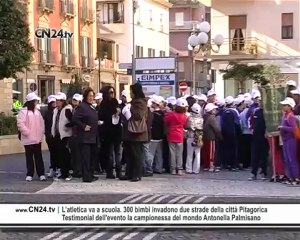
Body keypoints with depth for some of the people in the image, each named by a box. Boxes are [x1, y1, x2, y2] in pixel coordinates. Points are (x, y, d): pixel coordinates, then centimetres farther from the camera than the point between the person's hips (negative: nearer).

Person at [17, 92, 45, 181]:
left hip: (37, 139, 5)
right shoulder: (23, 111, -8)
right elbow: (20, 124, -15)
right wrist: (27, 132, -15)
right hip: (28, 139, -5)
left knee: (38, 157, 6)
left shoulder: (37, 111, 13)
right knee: (29, 157, 3)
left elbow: (41, 123, 16)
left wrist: (41, 133, 4)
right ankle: (29, 174, 10)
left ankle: (41, 174, 10)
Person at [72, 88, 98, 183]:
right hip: (85, 137, -9)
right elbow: (75, 119, -19)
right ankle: (86, 177, -5)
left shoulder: (92, 107, 18)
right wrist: (84, 126, -18)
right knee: (86, 157, -7)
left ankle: (90, 175, 21)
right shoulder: (81, 107, -10)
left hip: (93, 137, 9)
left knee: (93, 156, 12)